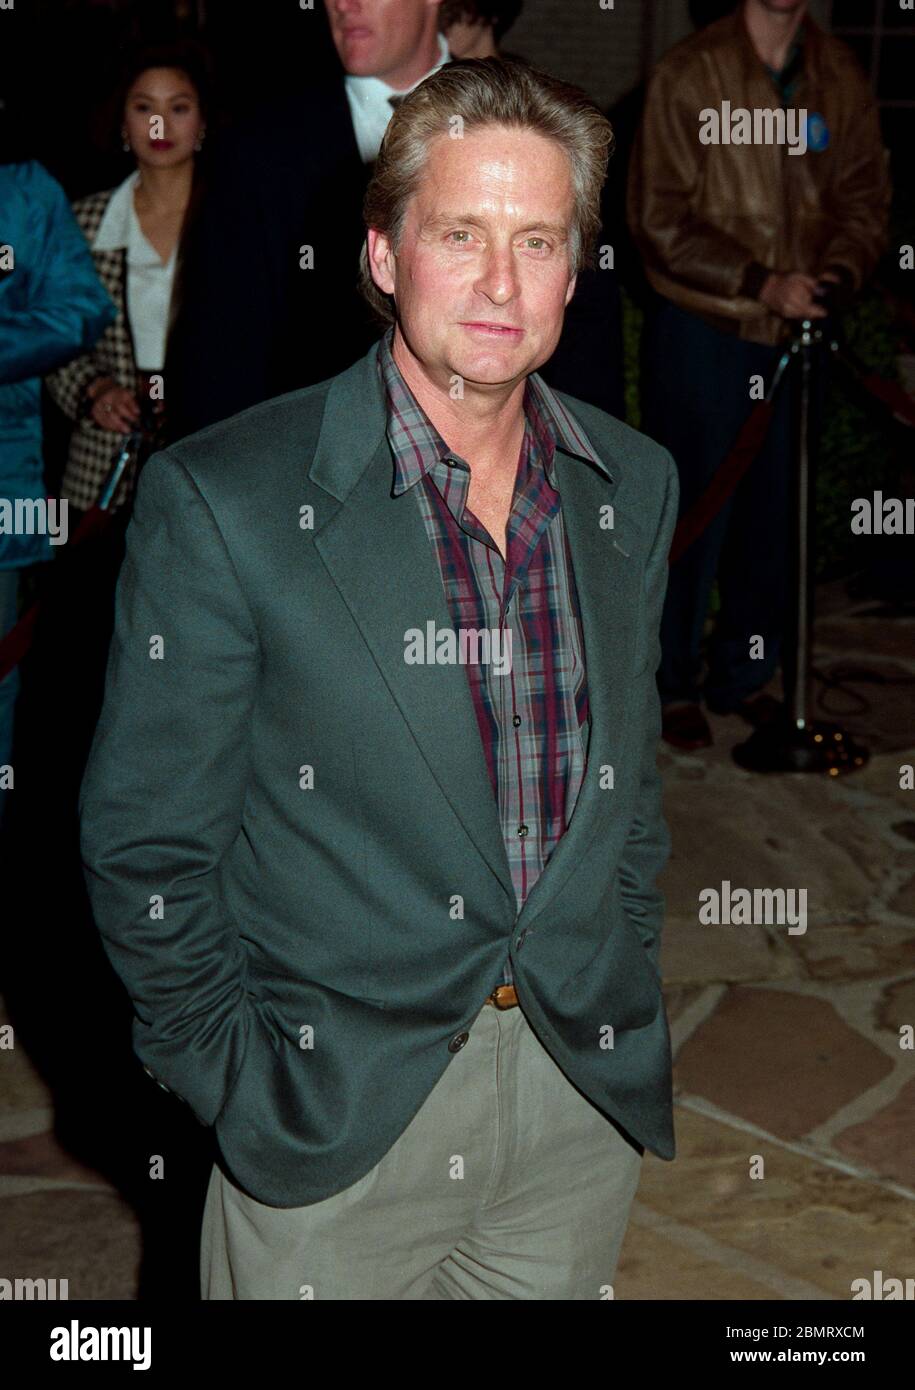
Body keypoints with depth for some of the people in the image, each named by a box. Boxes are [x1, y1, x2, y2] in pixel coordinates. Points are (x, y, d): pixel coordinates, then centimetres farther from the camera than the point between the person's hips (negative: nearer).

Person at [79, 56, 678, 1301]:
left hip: (588, 1094, 4)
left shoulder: (635, 486, 2)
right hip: (335, 1112, -4)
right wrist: (236, 1078, -7)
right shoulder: (220, 501, -13)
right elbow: (144, 846, -8)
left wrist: (624, 1003, 12)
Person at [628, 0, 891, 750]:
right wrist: (761, 283, -17)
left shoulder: (840, 76, 3)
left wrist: (837, 274, -12)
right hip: (703, 330, -4)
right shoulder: (689, 74, -8)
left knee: (775, 513, 10)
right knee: (693, 512, 3)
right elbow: (661, 220, -10)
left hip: (796, 330, 4)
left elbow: (866, 199, 8)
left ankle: (743, 674, 26)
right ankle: (674, 682, 19)